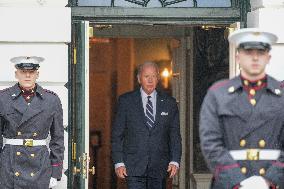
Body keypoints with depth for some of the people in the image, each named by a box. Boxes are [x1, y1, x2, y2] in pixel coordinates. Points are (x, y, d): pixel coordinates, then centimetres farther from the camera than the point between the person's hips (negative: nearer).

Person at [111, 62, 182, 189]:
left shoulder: (169, 103, 8)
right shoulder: (126, 101, 3)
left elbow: (175, 136, 9)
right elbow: (117, 134, 3)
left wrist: (175, 161, -3)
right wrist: (118, 162, -5)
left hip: (159, 168, 2)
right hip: (134, 166, -2)